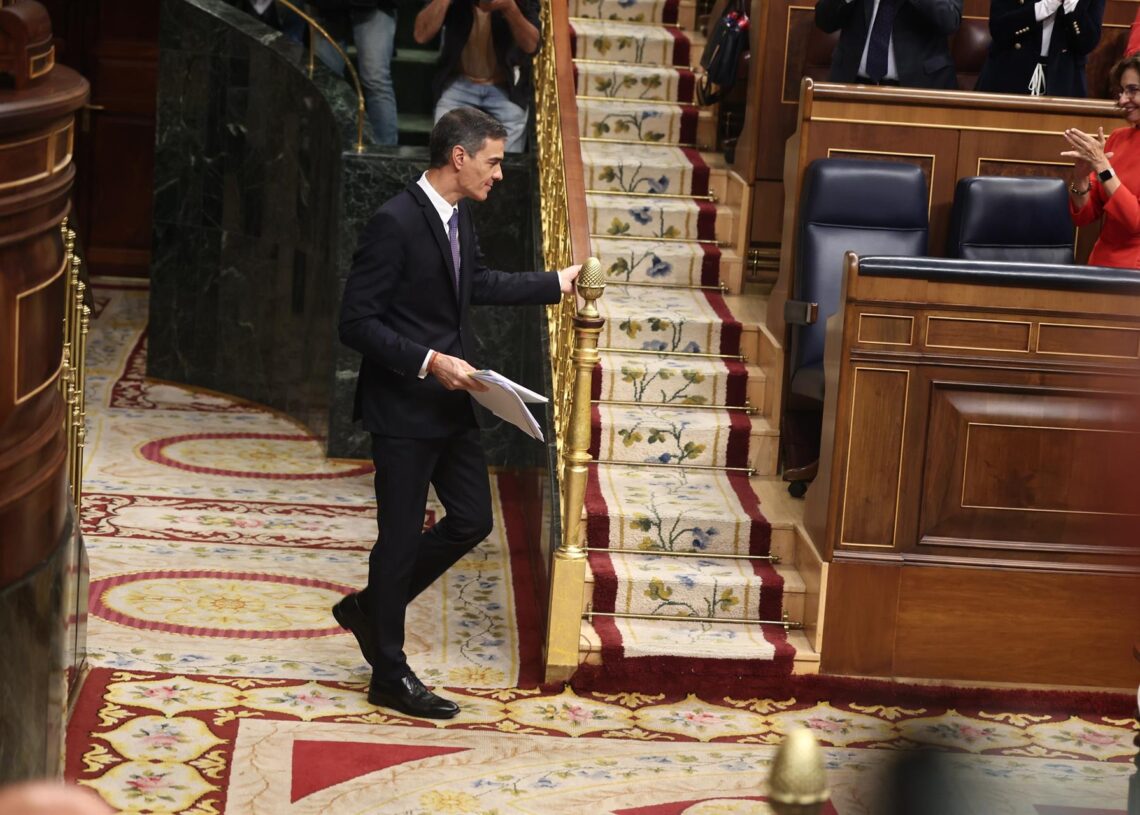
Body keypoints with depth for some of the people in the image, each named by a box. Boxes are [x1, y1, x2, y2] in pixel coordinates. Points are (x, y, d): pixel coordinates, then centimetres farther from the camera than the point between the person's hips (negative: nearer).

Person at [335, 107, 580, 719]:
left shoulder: (456, 215, 6)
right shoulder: (396, 222, -21)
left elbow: (478, 283, 26)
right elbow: (356, 322, -21)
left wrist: (556, 283, 28)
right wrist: (428, 362, -25)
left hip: (450, 403, 9)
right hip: (403, 409, -9)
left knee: (472, 519, 14)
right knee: (401, 537, 2)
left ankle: (370, 607, 30)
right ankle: (390, 677, 16)